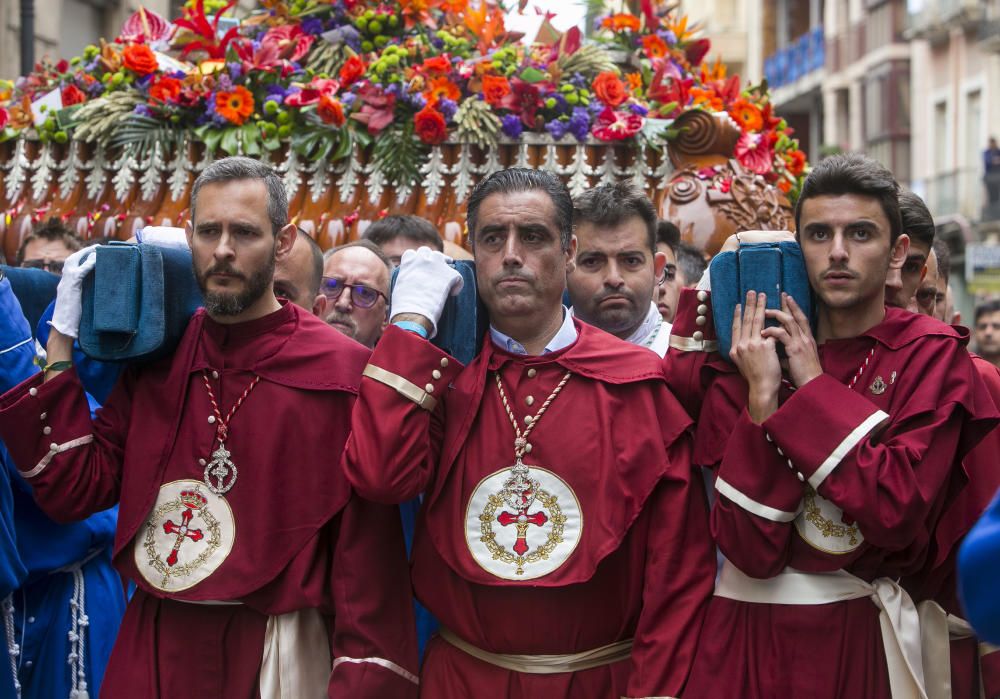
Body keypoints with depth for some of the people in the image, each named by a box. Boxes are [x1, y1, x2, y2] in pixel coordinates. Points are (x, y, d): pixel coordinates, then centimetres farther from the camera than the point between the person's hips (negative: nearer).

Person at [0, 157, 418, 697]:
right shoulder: (156, 360, 6)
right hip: (151, 650, 5)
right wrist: (62, 338, 1)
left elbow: (366, 554, -12)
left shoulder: (339, 372, -11)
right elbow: (72, 489, 1)